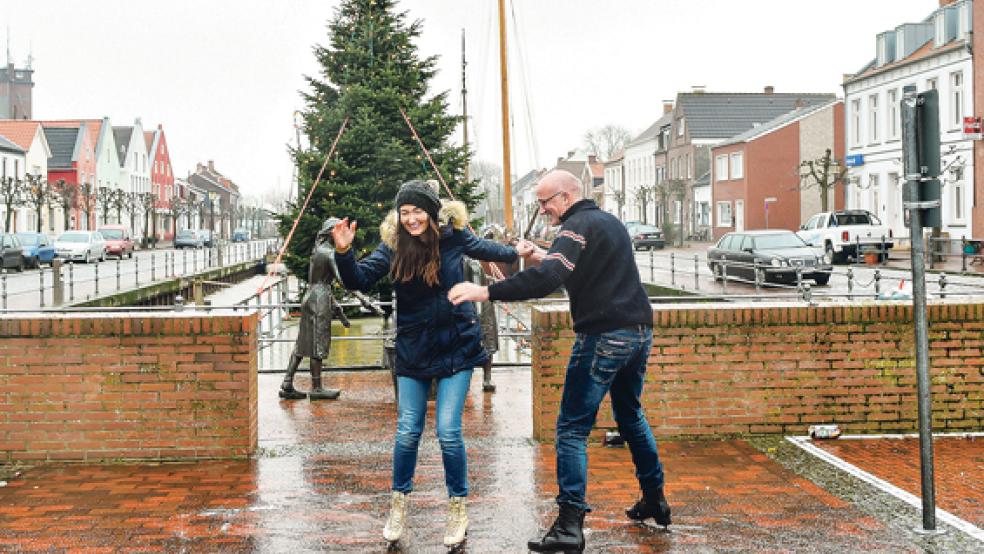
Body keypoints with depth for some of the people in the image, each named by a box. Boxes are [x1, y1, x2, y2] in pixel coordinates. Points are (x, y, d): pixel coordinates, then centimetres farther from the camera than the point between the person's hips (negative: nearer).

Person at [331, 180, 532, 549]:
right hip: (413, 350, 1)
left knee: (448, 432, -6)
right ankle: (399, 505, 25)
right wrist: (344, 253, -28)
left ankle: (458, 508, 14)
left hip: (455, 347, -1)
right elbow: (360, 279, -13)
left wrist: (515, 252, 19)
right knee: (407, 432, 4)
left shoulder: (453, 235, -7)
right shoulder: (392, 246, -6)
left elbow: (482, 248, 12)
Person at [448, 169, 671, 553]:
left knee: (572, 429, -5)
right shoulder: (611, 222, 17)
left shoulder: (579, 226, -12)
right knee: (631, 417, 24)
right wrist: (546, 258, 19)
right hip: (639, 332, 9)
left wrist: (486, 292, -28)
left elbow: (547, 279, -26)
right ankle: (655, 500, 31)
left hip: (604, 337, -9)